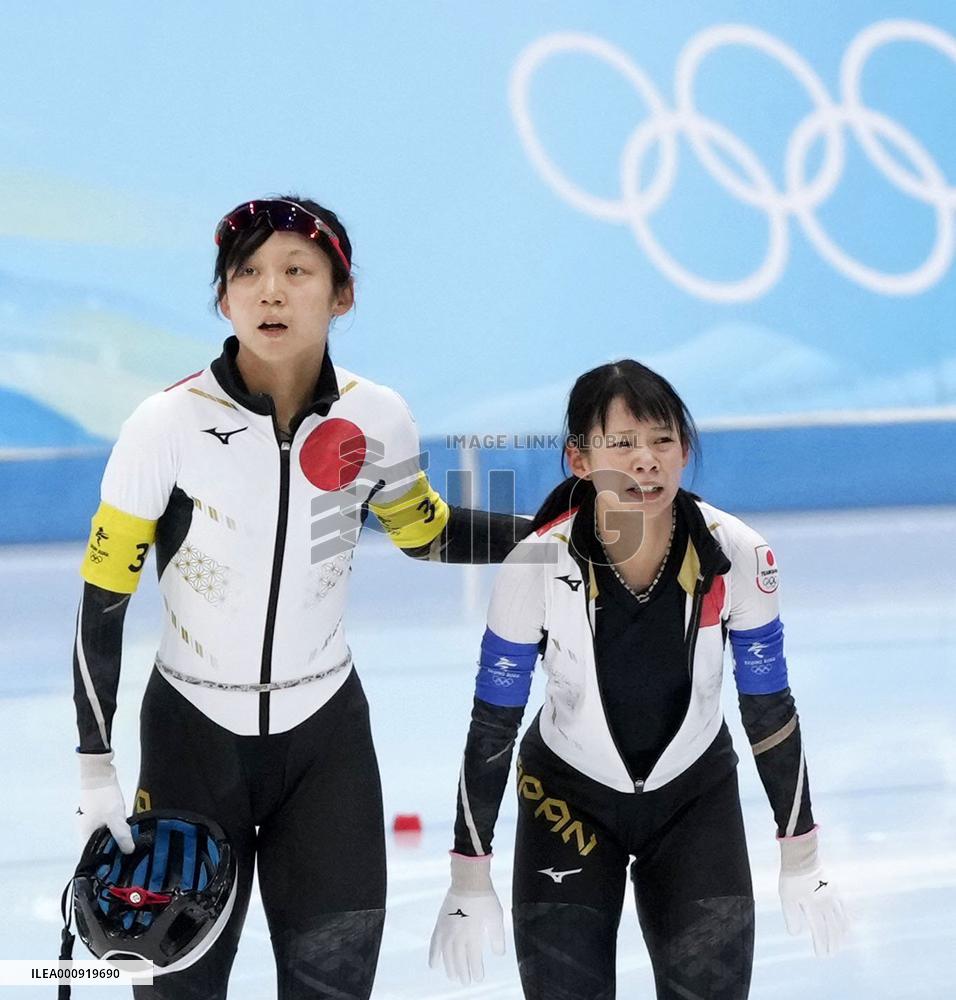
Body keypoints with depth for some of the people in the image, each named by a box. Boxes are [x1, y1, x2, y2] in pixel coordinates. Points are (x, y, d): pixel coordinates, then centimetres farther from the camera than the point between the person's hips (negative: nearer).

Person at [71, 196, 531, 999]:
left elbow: (426, 533, 11)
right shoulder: (169, 425, -18)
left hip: (327, 729, 2)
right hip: (193, 730, -2)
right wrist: (95, 766, -10)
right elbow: (103, 599, -10)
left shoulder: (377, 420, -9)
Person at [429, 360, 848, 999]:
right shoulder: (538, 565, -24)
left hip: (697, 798, 1)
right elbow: (493, 725, -13)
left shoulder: (737, 556, -21)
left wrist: (802, 862, -1)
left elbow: (770, 708, -7)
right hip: (569, 797, -1)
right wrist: (470, 881, -9)